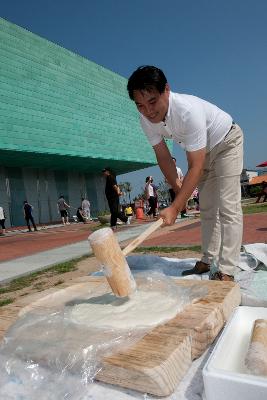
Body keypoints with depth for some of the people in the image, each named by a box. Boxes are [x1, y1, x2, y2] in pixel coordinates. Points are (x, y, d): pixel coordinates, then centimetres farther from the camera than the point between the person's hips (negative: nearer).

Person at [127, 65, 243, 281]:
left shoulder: (189, 110, -41)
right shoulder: (146, 119, -21)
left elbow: (196, 167, -41)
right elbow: (163, 157, -11)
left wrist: (175, 207, -43)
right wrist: (178, 191, -9)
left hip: (226, 141, -6)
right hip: (199, 150, 6)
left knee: (228, 206, -16)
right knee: (206, 207, 10)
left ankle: (226, 271, -13)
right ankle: (207, 261, 20)